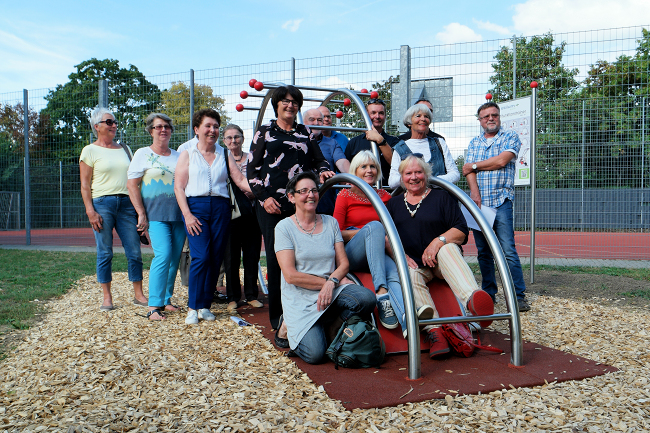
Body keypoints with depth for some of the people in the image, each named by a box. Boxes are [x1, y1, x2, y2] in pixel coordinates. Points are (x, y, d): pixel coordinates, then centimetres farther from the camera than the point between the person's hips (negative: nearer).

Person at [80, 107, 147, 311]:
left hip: (126, 203, 3)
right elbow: (85, 185, 0)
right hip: (102, 203, -3)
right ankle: (107, 297, 10)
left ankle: (138, 294, 10)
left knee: (134, 251, 0)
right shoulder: (90, 151, 5)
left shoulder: (124, 149, 17)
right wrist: (90, 211, -10)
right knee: (105, 252, 0)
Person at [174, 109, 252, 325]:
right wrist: (187, 214, -9)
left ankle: (205, 306, 13)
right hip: (196, 206, -3)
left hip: (220, 208, 3)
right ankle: (193, 307, -3)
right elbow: (178, 187, 3)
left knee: (216, 258, 1)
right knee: (201, 257, -13)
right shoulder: (187, 155, 10)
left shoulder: (224, 155, 15)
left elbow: (240, 180, 5)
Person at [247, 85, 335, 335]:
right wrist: (264, 197, -3)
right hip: (271, 205, -1)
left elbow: (318, 159, 20)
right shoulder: (264, 132, 13)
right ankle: (277, 316, 5)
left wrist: (323, 170, -4)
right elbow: (251, 169, 9)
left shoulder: (305, 133, 19)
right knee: (276, 257, -4)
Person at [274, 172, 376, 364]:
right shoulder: (284, 227, -3)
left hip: (333, 290, 4)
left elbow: (343, 262, 6)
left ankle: (330, 326, 1)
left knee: (366, 298, -27)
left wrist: (332, 282, -15)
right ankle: (289, 326, 10)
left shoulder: (330, 222, 10)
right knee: (314, 354, -23)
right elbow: (291, 275, -10)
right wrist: (331, 280, -12)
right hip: (301, 298, -4)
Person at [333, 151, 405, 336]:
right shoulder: (345, 195, 10)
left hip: (377, 254, 3)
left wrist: (383, 238, 0)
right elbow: (337, 233, 2)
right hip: (351, 254, -2)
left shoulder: (384, 196, 20)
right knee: (374, 225, -34)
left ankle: (407, 322, -60)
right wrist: (369, 231, -10)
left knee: (394, 272, -34)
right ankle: (382, 293, -46)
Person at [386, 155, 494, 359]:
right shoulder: (394, 203, 19)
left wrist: (439, 241, -17)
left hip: (441, 260, -1)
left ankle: (473, 299, -65)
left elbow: (461, 231, 2)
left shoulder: (441, 197, 12)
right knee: (411, 275, -34)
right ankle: (434, 330, -51)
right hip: (413, 263, 1)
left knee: (448, 248, -36)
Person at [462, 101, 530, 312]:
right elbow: (469, 170, 5)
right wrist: (474, 191, -12)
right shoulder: (474, 142, 18)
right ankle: (489, 294, 16)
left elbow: (501, 160, -10)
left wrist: (475, 165, 1)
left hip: (501, 202, -4)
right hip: (478, 203, 4)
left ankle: (519, 295, -5)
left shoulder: (510, 137, 7)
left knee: (508, 251, -11)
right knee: (483, 251, 7)